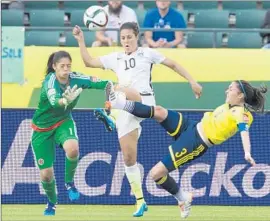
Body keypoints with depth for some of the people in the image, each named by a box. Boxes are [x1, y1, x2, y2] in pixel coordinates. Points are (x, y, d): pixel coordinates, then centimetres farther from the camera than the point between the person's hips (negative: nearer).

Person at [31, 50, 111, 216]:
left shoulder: (76, 78, -16)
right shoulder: (50, 82, -28)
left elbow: (99, 83, -15)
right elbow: (54, 102, -47)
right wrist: (66, 100, -70)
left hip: (64, 122, 2)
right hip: (42, 128, -2)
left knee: (73, 149, -33)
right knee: (46, 174, -2)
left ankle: (69, 182, -3)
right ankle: (52, 202, 32)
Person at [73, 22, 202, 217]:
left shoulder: (147, 53, 9)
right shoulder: (115, 58, 19)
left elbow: (173, 65, 13)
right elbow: (89, 62, 18)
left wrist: (192, 82, 7)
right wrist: (81, 40, 11)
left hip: (144, 102, -4)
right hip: (126, 111, 4)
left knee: (120, 90, -37)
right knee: (129, 157, 0)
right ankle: (140, 200, 6)